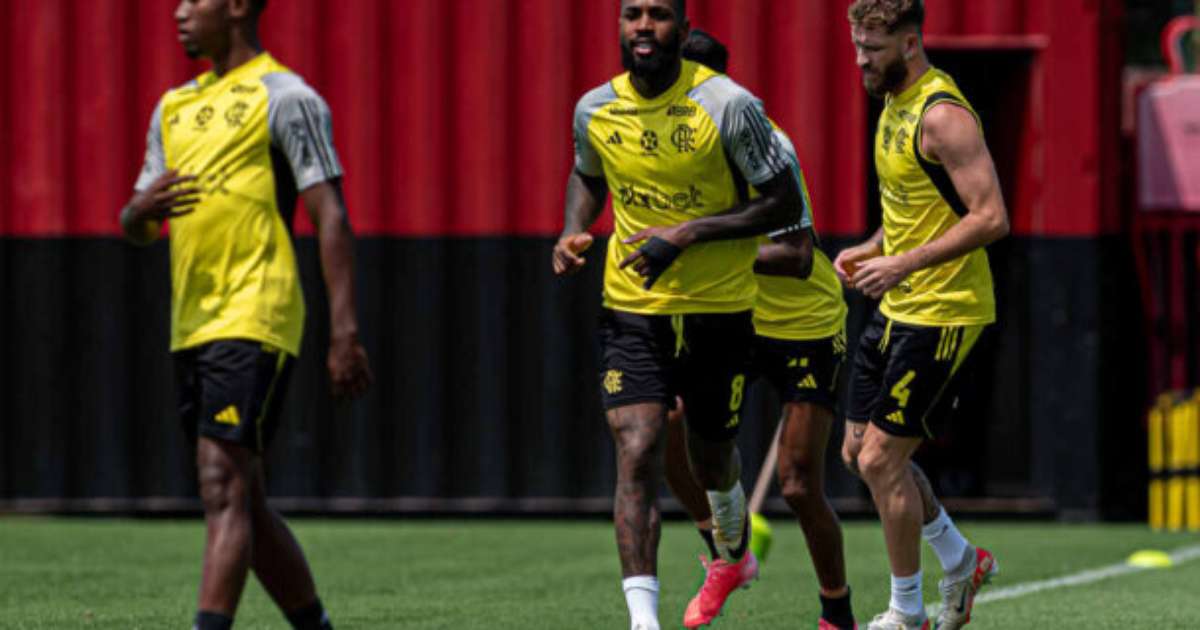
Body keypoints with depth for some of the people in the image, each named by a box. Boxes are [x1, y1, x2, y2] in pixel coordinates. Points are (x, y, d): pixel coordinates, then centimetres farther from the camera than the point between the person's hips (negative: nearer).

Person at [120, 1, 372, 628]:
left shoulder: (284, 98, -5)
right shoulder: (174, 107, 19)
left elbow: (331, 217, -10)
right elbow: (136, 227, 22)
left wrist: (344, 331, -19)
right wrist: (140, 211, -4)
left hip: (254, 322, -8)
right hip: (191, 328, 8)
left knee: (224, 488, -16)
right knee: (242, 502, 10)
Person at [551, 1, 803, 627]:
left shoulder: (727, 106, -15)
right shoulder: (594, 110, -3)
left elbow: (784, 203, -11)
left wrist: (687, 234, -20)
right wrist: (573, 232, -1)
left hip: (718, 310, -1)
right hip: (632, 311, 1)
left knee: (711, 461, 15)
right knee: (636, 454, -16)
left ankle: (732, 536, 53)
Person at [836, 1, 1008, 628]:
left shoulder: (942, 115, -20)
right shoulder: (895, 101, 11)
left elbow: (991, 218, -25)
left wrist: (904, 265, -24)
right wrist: (871, 248, 8)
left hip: (942, 313, -10)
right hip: (897, 307, 10)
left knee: (881, 460, -7)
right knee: (860, 452, 13)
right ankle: (960, 561, 30)